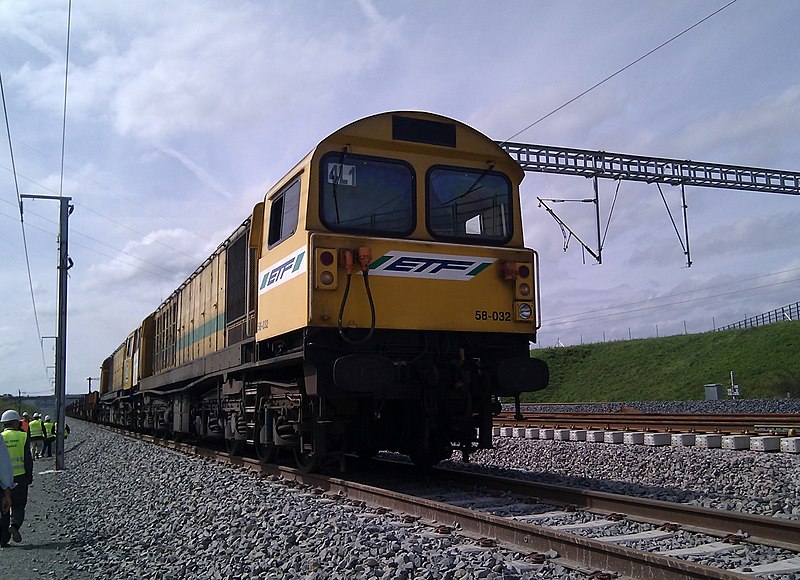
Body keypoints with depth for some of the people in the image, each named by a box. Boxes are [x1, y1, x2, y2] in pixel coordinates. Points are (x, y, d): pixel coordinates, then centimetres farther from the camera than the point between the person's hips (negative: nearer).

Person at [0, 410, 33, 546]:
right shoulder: (23, 436, -4)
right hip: (19, 477, -2)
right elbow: (28, 459, -5)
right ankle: (14, 525, -16)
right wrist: (29, 476, 3)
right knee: (18, 505, 11)